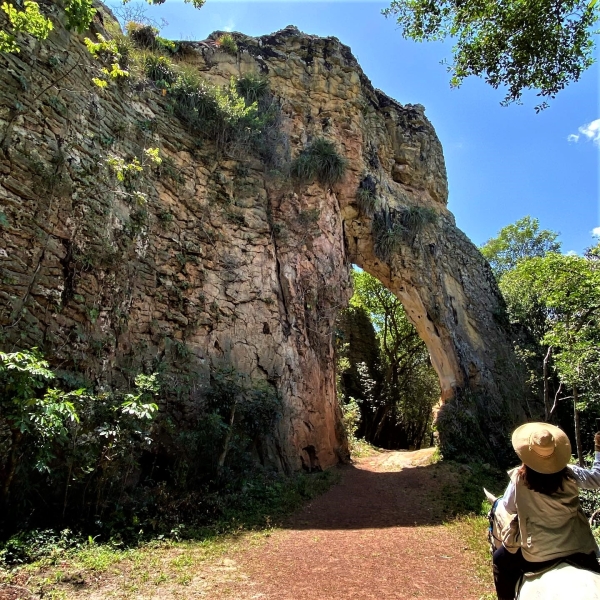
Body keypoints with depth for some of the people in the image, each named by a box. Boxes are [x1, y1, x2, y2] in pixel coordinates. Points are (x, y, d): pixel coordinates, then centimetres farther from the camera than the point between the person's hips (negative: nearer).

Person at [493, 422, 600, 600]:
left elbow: (509, 508, -3)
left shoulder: (519, 479, -17)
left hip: (537, 554, -3)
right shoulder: (570, 474, -12)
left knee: (501, 560, 22)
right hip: (578, 549, 3)